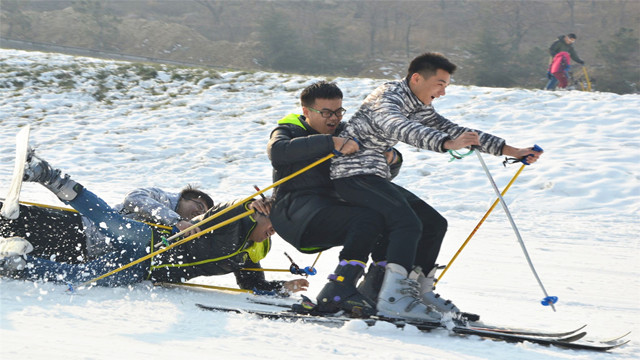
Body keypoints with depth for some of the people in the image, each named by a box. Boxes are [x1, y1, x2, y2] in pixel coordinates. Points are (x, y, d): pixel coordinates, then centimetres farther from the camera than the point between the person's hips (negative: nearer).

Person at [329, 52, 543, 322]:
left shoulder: (418, 108, 13)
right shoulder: (387, 98, -17)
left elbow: (454, 131, 15)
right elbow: (401, 128, -38)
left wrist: (509, 150, 8)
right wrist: (447, 144, -54)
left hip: (376, 178, 10)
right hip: (352, 174, -10)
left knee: (435, 224, 8)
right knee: (407, 221, -28)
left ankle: (417, 290, 15)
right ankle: (393, 297, -36)